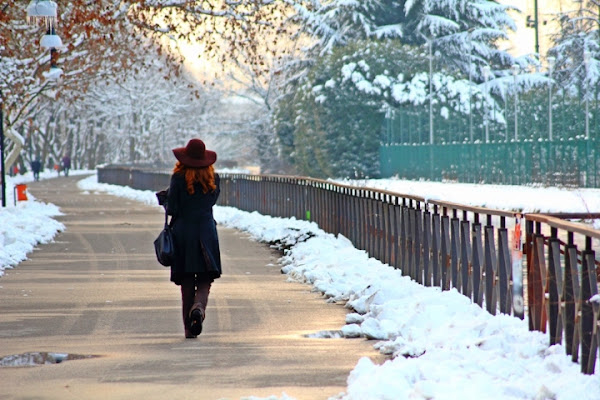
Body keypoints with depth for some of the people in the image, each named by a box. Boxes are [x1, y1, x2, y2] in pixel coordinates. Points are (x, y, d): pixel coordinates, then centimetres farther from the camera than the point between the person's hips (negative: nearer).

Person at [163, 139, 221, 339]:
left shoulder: (178, 178, -7)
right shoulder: (214, 178, 1)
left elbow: (172, 209, -7)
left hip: (183, 232, -1)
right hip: (206, 231, 1)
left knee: (187, 284, 7)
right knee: (205, 281, 3)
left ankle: (189, 328, 7)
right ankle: (199, 307, -27)